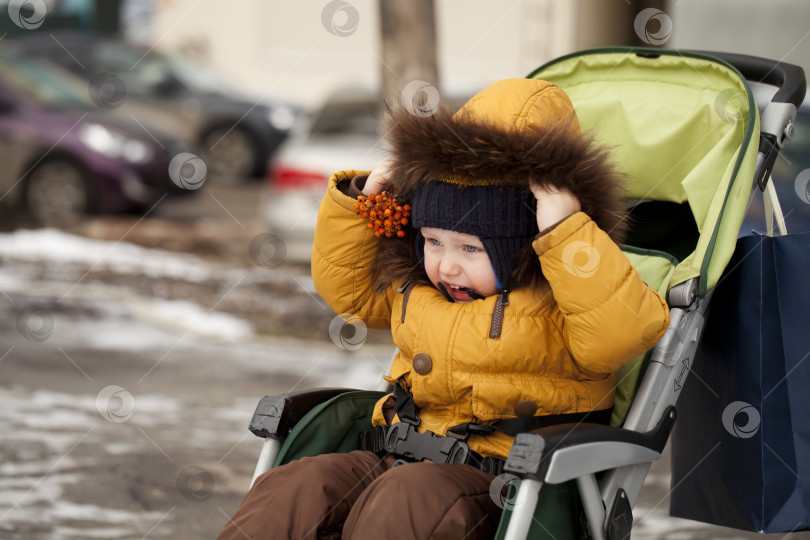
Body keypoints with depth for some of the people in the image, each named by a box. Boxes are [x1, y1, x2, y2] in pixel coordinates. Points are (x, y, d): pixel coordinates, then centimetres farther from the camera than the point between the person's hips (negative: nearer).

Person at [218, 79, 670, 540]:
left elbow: (622, 329, -27)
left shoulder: (554, 302, -8)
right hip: (407, 460, 7)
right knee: (296, 488, -15)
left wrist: (570, 234, -28)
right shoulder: (412, 288, 16)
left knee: (406, 500, -37)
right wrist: (357, 206, 17)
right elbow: (348, 286, 33)